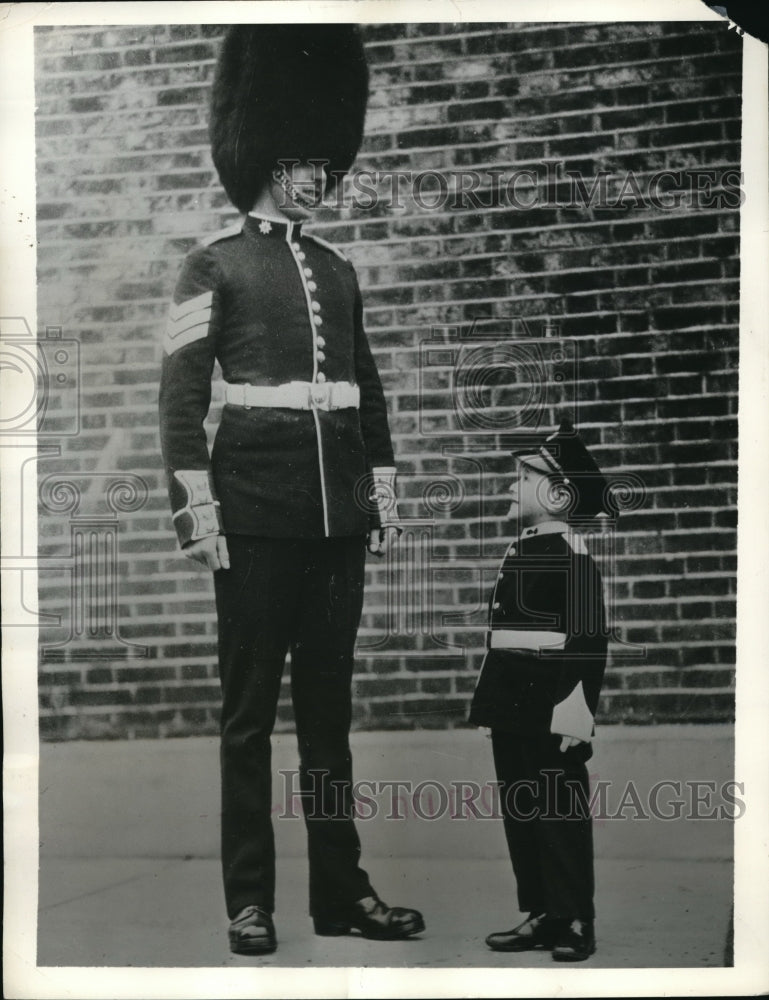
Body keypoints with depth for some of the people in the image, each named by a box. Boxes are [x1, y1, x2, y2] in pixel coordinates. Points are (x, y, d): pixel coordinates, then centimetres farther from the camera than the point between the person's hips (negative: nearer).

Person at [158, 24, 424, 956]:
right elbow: (181, 392, -7)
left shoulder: (337, 269, 15)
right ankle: (249, 900, 7)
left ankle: (340, 888, 16)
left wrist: (383, 492, 13)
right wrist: (197, 512, -14)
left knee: (328, 703, 9)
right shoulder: (214, 263, -2)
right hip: (257, 512, -5)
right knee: (249, 711, 1)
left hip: (338, 515, 5)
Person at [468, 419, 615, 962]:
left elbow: (589, 641, -16)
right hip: (514, 707, 9)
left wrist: (576, 712, -20)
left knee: (561, 817, -1)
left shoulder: (572, 556, -12)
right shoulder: (519, 550, 13)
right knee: (520, 814, 11)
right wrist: (490, 703, 19)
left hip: (553, 708, -9)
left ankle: (575, 923, 7)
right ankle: (539, 915, 20)